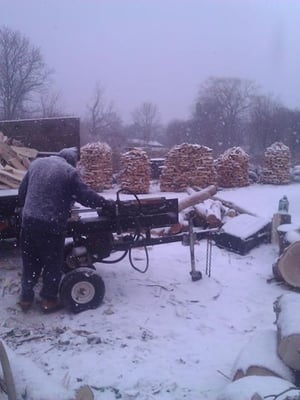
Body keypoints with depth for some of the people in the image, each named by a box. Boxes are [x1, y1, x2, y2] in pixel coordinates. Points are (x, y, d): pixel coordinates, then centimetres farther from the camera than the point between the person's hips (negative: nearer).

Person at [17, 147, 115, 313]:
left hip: (28, 221, 6)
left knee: (30, 262, 18)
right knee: (53, 263, 9)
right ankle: (48, 299, 17)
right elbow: (86, 195, -7)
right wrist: (106, 204, 6)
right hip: (51, 225, -6)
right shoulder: (69, 171, -9)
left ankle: (26, 297, 26)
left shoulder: (36, 163, 11)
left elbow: (22, 190, 17)